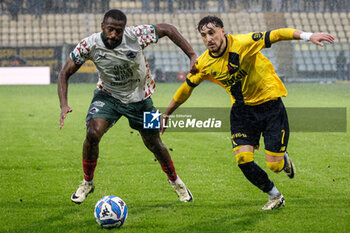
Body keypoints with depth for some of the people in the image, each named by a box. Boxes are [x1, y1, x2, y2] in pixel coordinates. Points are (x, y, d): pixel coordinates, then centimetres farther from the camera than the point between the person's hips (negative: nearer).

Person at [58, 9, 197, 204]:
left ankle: (176, 182, 38)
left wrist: (192, 56, -21)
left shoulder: (136, 36, -28)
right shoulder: (89, 46, -24)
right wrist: (64, 104, -26)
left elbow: (168, 29, -15)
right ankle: (87, 183, 1)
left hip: (140, 97, 0)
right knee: (92, 134, -23)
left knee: (154, 144, 10)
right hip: (108, 95, 0)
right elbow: (65, 73, -13)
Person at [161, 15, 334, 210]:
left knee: (274, 165, -8)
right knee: (243, 160, -12)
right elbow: (185, 89, 9)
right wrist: (166, 115, 16)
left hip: (269, 101, -4)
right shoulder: (203, 64, -6)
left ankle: (284, 160, 34)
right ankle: (274, 196, 15)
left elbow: (275, 35, -25)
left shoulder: (242, 43, -21)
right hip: (242, 108, 4)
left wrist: (307, 36, -38)